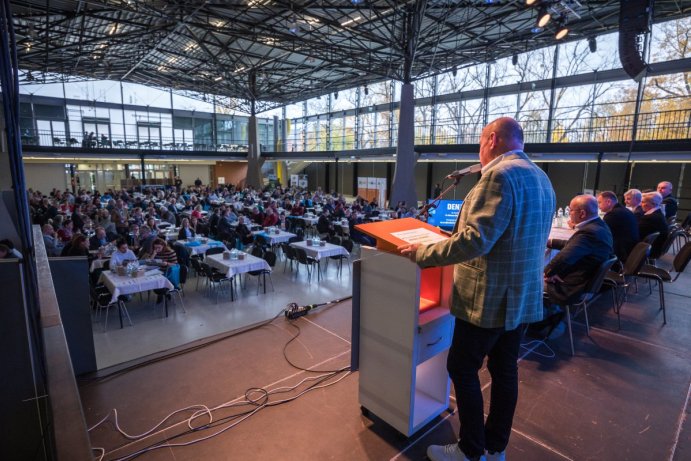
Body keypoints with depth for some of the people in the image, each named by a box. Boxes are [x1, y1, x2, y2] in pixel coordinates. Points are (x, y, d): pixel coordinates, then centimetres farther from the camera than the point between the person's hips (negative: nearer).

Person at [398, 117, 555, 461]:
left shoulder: (500, 175, -19)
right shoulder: (541, 178, 13)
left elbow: (475, 239, -27)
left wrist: (421, 253, -18)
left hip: (488, 298, -9)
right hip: (521, 296, 10)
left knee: (462, 369, 5)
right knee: (504, 371, 17)